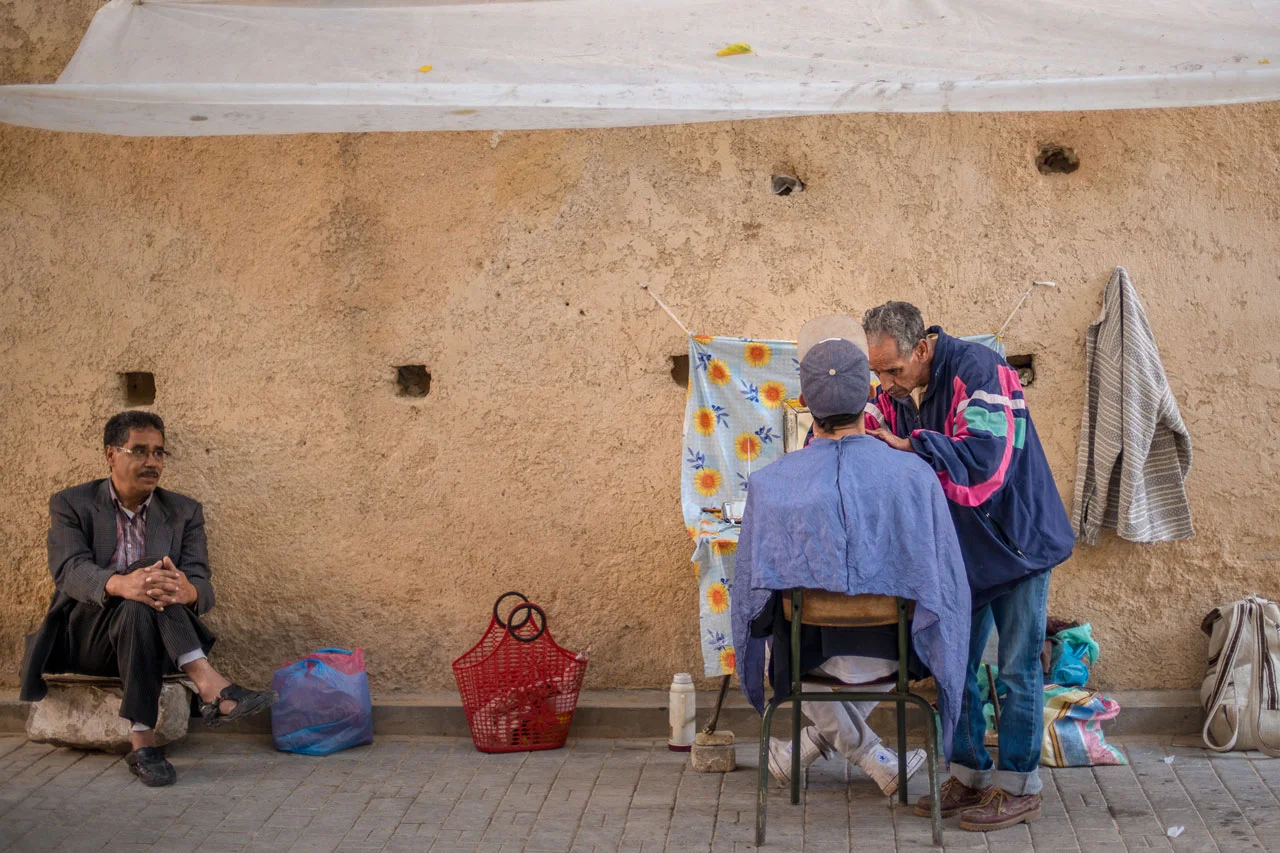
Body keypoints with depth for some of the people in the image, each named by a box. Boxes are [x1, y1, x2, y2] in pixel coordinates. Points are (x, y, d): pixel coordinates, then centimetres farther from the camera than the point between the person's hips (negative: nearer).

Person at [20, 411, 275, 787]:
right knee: (138, 603, -32)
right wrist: (120, 584, -40)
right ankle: (208, 683, -45)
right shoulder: (70, 505, 4)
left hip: (149, 640, 2)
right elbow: (69, 571, -15)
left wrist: (187, 591, -32)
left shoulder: (184, 512, 10)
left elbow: (201, 584, -3)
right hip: (82, 639, -2)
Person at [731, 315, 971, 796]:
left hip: (811, 657, 0)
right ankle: (801, 750, 39)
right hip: (891, 657, 0)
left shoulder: (769, 484, -17)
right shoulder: (916, 476, -18)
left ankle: (871, 757, 39)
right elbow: (949, 587, -9)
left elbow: (749, 593, -4)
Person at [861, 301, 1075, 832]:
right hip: (961, 550, 7)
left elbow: (986, 455, -33)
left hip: (1016, 542, -7)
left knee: (1017, 671, 2)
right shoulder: (895, 393, -1)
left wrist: (911, 446, -33)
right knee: (955, 668, 12)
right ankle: (968, 776, 25)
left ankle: (1018, 787, 12)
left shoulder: (976, 370, -23)